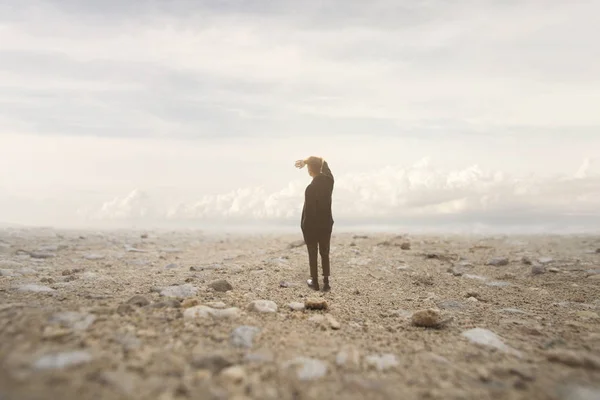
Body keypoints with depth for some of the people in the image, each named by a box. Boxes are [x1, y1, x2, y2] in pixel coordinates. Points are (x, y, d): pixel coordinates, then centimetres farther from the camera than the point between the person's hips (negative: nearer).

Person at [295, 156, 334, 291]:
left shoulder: (310, 188, -24)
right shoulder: (329, 179, -5)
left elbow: (307, 210, -18)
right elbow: (322, 161, 13)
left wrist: (304, 227, -7)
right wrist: (306, 160, 12)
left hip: (311, 226, -5)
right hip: (326, 224, 5)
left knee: (313, 256, 10)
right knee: (325, 254, 15)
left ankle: (315, 282, 20)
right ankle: (326, 283, 17)